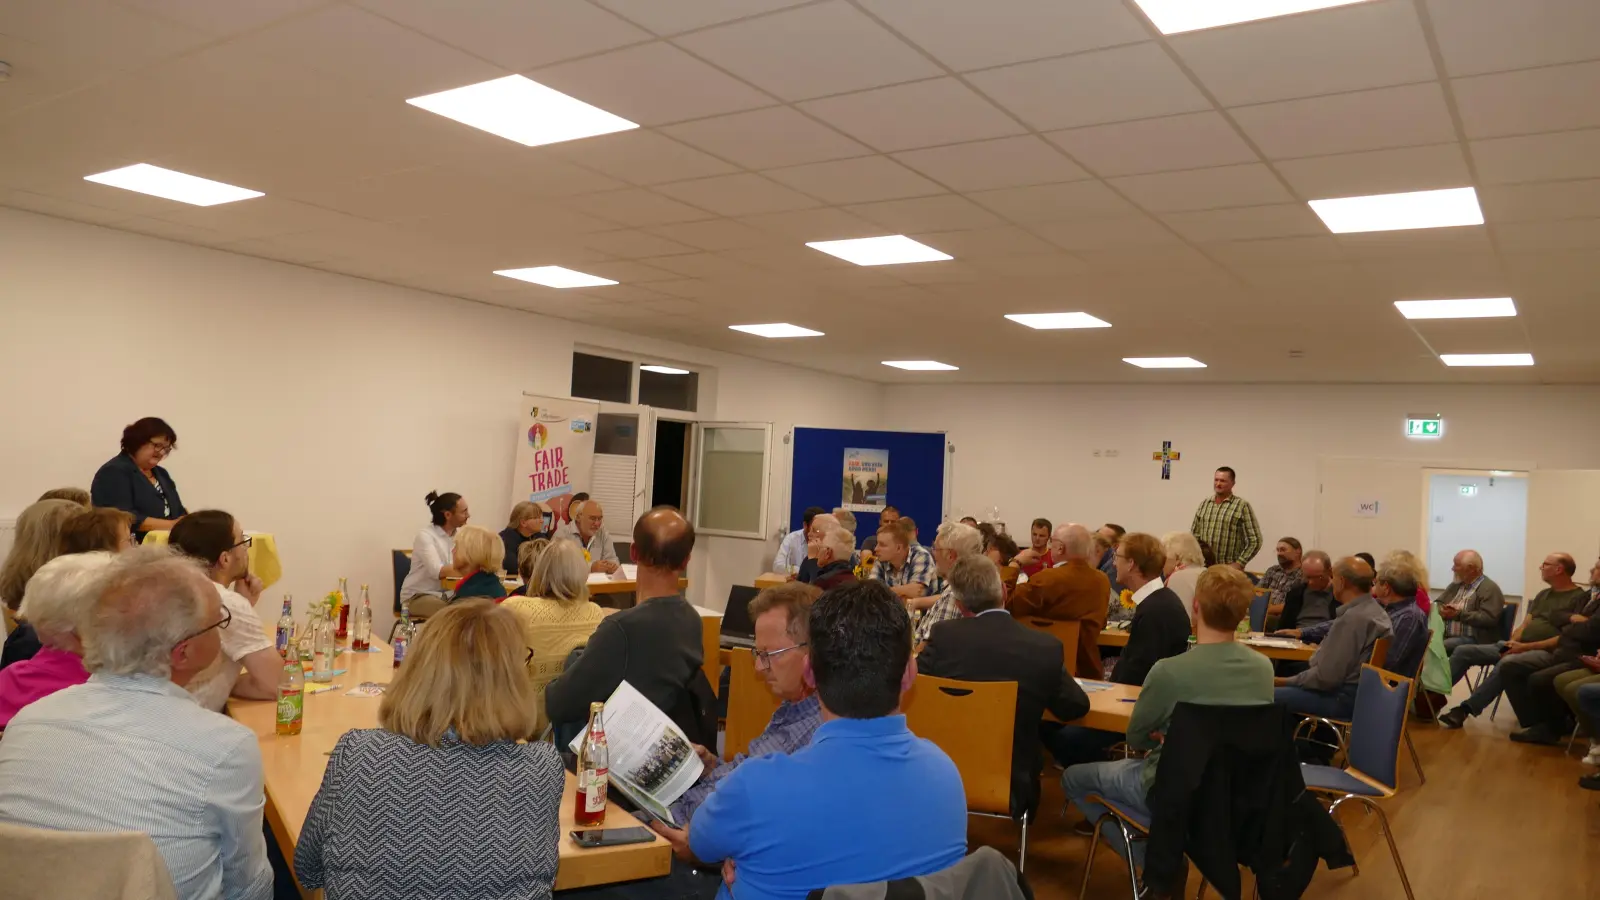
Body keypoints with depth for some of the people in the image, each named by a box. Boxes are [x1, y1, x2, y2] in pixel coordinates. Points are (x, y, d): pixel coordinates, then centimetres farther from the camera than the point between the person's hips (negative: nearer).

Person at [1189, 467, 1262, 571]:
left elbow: (1254, 540, -4)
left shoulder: (1242, 505, -3)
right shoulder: (1204, 504, 12)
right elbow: (1194, 535, 18)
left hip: (1229, 568, -4)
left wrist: (1239, 564, -10)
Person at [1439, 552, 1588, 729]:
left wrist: (1526, 646, -17)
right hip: (1519, 647, 8)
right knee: (1463, 652, -7)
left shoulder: (1579, 598, -3)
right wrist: (1512, 643, -4)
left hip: (1546, 652, -8)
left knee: (1507, 663, -38)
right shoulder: (1543, 595, 23)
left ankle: (1465, 709, -35)